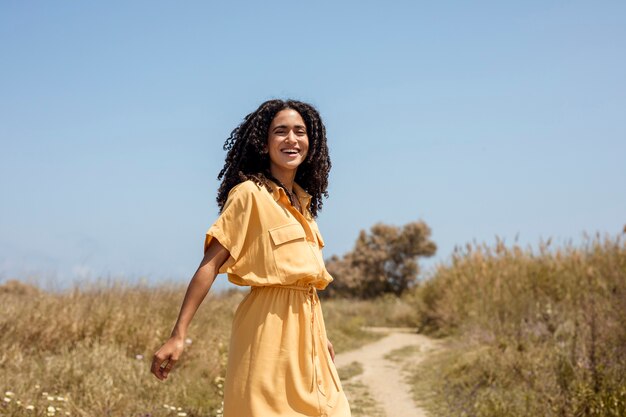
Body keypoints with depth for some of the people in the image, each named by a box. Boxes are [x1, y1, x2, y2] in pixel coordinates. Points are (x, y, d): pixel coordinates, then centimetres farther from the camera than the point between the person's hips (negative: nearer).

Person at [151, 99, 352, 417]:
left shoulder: (303, 201, 13)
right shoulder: (250, 194, -8)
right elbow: (210, 264, -13)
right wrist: (178, 335, -20)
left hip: (306, 327, 7)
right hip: (268, 329, -7)